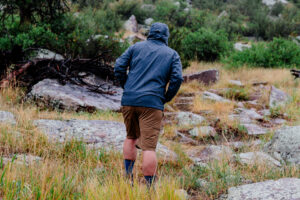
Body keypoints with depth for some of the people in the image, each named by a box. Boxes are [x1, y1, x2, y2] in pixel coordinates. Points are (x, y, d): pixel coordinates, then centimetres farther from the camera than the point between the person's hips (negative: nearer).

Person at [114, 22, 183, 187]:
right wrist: (166, 98, 9)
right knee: (149, 147, -6)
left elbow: (119, 67, 5)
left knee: (131, 137, 23)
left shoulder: (136, 47, 15)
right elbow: (177, 79, -3)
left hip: (128, 101, 3)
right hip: (152, 103, -3)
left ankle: (128, 178, 22)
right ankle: (149, 188, -7)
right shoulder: (172, 54, 11)